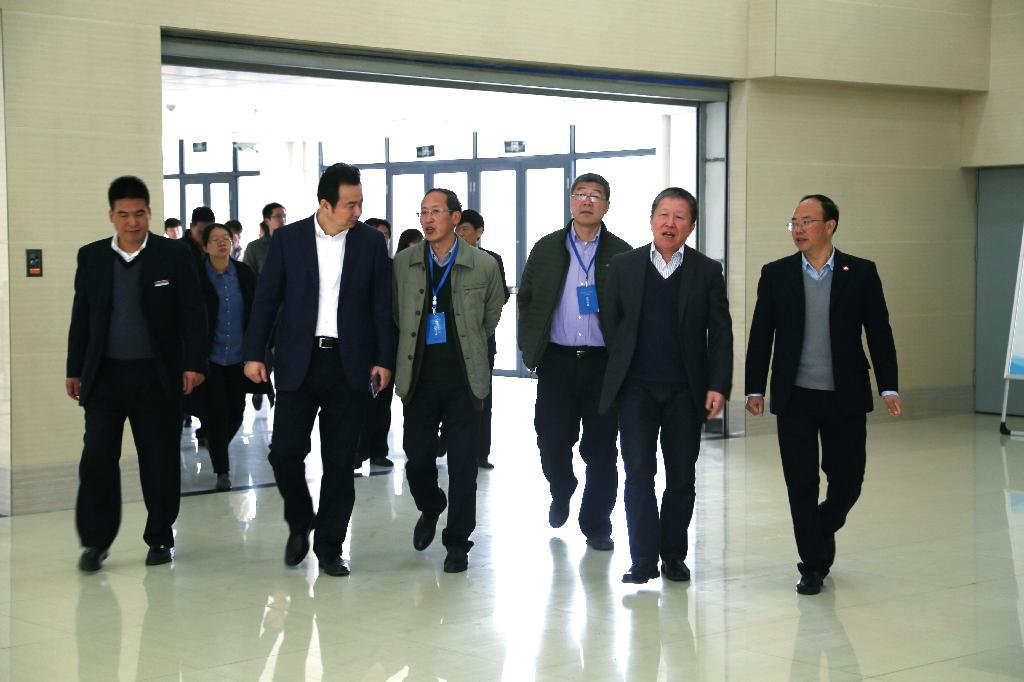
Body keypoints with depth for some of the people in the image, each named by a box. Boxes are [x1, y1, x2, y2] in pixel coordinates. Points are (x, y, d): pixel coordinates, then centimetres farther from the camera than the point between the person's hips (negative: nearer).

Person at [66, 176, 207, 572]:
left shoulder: (174, 255, -1)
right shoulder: (91, 257, 7)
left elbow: (192, 314, -2)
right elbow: (81, 317, 11)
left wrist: (194, 364, -8)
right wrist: (75, 370, 9)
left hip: (157, 375, -2)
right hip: (105, 374, 2)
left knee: (160, 461, 5)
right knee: (97, 458, -3)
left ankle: (159, 539, 18)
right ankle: (96, 541, 8)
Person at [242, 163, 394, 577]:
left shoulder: (371, 242, 3)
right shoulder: (288, 239, 2)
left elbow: (382, 305, 5)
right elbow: (266, 298, 3)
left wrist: (384, 359, -2)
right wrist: (254, 354, -4)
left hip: (349, 365, 0)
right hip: (299, 362, 0)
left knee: (340, 462, 3)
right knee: (285, 451, -5)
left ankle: (329, 548, 13)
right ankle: (300, 523, 21)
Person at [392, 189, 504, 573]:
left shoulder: (484, 265, -2)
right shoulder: (403, 263, 3)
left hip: (464, 378, -2)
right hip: (419, 378, 2)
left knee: (462, 464, 1)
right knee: (417, 457, 4)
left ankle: (457, 542, 13)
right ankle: (430, 509, 35)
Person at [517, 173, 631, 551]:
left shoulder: (621, 254, 3)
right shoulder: (546, 249, 8)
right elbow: (526, 299, 13)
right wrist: (529, 348, 4)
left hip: (604, 363, -1)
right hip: (557, 361, 1)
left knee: (601, 448, 2)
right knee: (552, 441, 2)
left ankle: (596, 525, 12)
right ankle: (561, 495, 32)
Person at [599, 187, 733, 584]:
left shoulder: (707, 272, 3)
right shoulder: (624, 266, 5)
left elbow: (720, 333, 2)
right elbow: (611, 325, 7)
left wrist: (719, 386, -7)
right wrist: (614, 379, 2)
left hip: (685, 391, 1)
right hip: (636, 388, 0)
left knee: (682, 477, 6)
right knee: (639, 473, -6)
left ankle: (673, 555, 18)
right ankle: (643, 560, -3)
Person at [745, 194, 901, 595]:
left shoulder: (861, 273, 2)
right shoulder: (775, 275, 4)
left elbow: (879, 333, 1)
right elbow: (761, 336, 5)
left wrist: (889, 388, -5)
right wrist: (754, 390, 0)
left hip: (845, 398, 0)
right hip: (794, 398, 0)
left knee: (847, 480, 5)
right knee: (801, 485, 1)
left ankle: (821, 530, 35)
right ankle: (813, 565, 12)